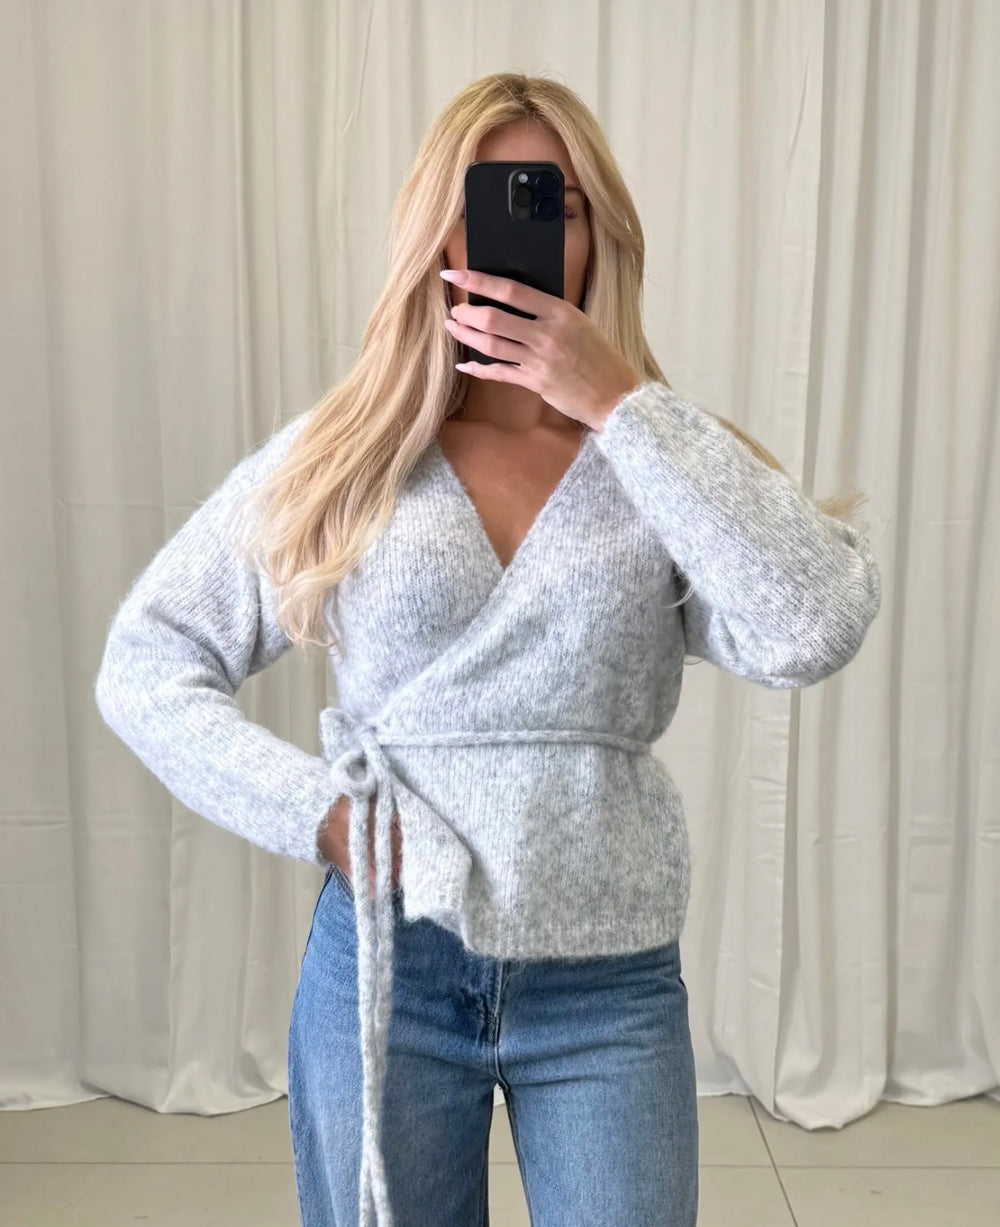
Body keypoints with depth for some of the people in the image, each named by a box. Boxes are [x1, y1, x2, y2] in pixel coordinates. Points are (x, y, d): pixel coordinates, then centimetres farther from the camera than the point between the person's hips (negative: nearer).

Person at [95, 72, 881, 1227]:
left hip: (613, 984, 0)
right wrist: (318, 811, -11)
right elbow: (145, 665, 1)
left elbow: (815, 632, -20)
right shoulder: (340, 457, -2)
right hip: (385, 965, 1)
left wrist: (619, 405, -18)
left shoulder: (663, 461, -2)